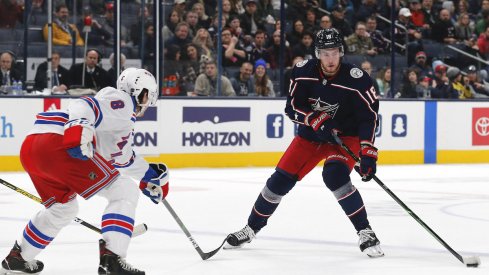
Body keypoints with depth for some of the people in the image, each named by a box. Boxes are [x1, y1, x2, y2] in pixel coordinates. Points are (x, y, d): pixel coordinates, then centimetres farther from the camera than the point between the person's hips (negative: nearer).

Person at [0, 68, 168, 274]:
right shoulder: (121, 100, 4)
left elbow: (121, 157, 45)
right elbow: (83, 107, -15)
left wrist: (149, 175, 45)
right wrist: (79, 127, -33)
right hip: (57, 143, -11)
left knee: (63, 208, 33)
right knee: (125, 193, -6)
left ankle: (17, 258, 42)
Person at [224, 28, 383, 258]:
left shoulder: (357, 79, -24)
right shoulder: (303, 72, -14)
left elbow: (369, 116, -22)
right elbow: (292, 108, -9)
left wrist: (368, 154, -30)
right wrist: (316, 120, -27)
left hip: (346, 135, -4)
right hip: (311, 134, 4)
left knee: (335, 175, -30)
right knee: (281, 178, 0)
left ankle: (365, 233, -19)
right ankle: (251, 228, 20)